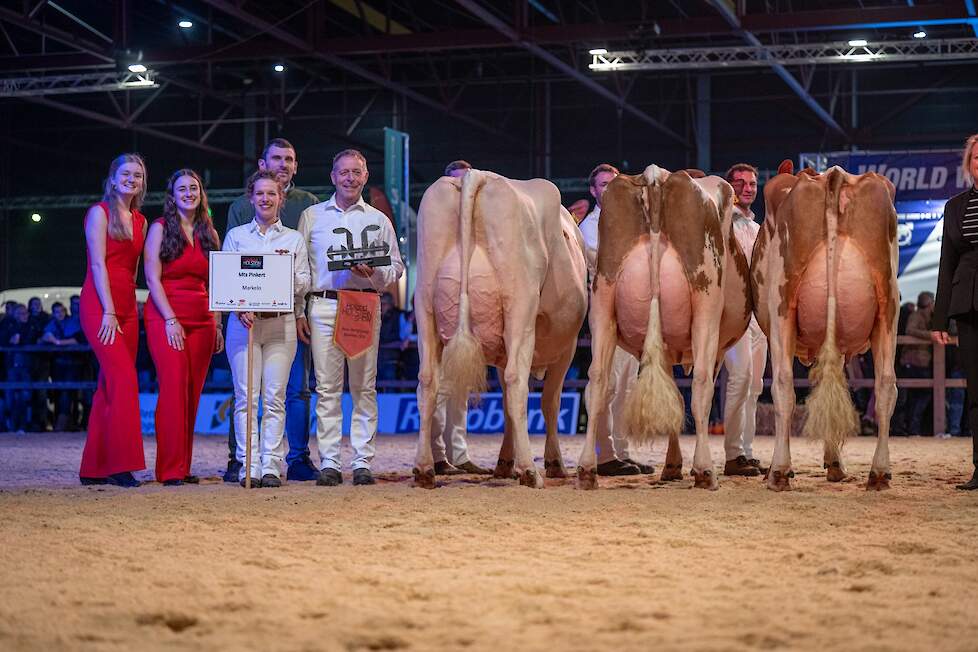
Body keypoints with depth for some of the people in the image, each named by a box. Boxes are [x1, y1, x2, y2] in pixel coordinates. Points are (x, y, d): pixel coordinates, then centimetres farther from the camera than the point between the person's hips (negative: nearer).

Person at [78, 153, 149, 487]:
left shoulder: (140, 221, 17)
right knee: (124, 378, -17)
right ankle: (121, 464, -17)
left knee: (110, 385, 4)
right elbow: (98, 264, -9)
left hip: (127, 307, 7)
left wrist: (128, 308, 10)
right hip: (99, 306, -7)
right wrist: (109, 312, -15)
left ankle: (95, 467, 7)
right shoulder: (100, 212, -2)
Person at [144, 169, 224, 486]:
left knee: (193, 392, 1)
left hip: (201, 319, 4)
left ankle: (184, 467, 6)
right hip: (165, 316, -4)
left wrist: (217, 325, 7)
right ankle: (171, 469, -13)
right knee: (174, 386, -14)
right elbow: (153, 278, -4)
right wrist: (171, 320, -12)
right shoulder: (160, 228, 3)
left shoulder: (209, 234, 16)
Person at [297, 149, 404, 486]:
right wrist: (298, 312, 4)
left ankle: (363, 462, 3)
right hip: (324, 306, 0)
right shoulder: (312, 216, 13)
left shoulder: (379, 220, 14)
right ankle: (329, 463, 1)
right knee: (327, 388, -2)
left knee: (364, 387, 0)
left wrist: (373, 273, -8)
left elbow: (396, 266, 13)